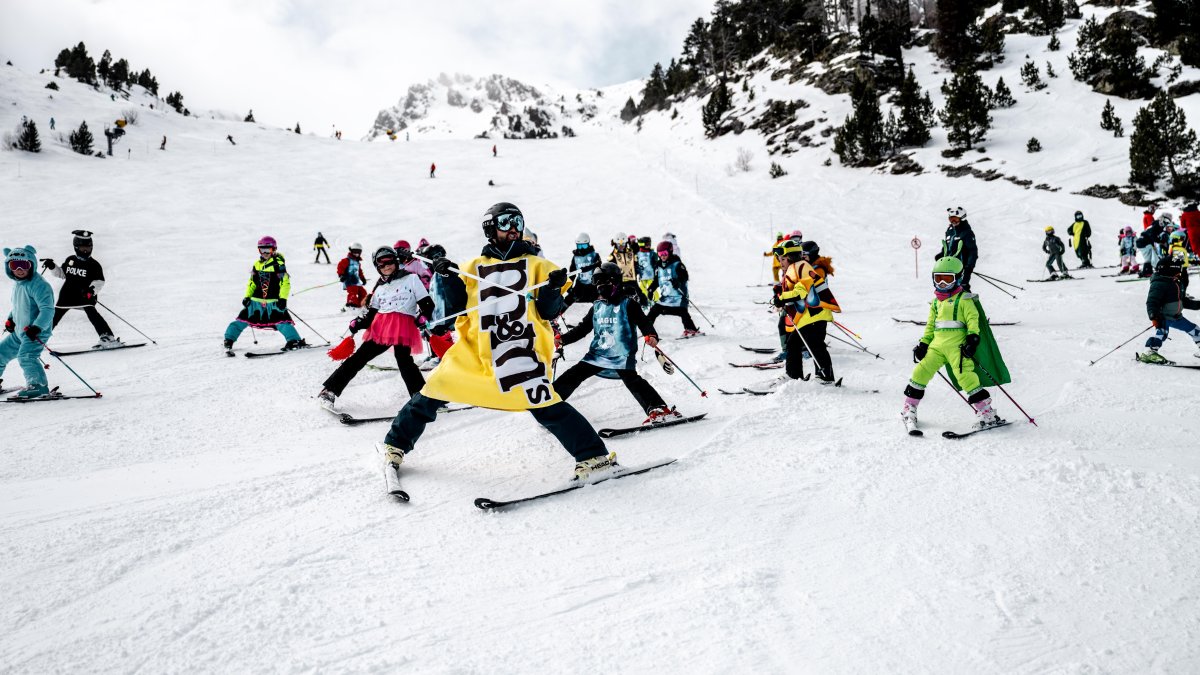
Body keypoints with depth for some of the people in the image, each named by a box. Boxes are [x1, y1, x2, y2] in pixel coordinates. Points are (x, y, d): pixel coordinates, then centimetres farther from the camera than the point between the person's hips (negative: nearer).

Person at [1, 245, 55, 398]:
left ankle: (39, 385, -23)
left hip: (36, 332, -10)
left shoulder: (39, 285, -20)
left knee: (25, 356, -26)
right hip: (18, 331, 10)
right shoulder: (17, 283, 10)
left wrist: (36, 327, -36)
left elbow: (47, 310, -27)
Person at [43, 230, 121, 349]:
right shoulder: (70, 260, 7)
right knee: (55, 315, 16)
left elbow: (99, 281, -12)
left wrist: (93, 289, -30)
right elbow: (62, 273, 22)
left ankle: (107, 337, -32)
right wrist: (52, 267, 7)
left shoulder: (94, 264, -6)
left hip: (85, 296, -5)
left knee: (92, 313, -27)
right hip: (68, 295, 5)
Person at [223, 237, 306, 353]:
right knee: (242, 319, 5)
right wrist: (247, 296, 10)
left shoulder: (278, 264, -6)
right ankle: (229, 340, 16)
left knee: (281, 321, -19)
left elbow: (285, 283, -11)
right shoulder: (257, 264, 11)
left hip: (273, 301, -5)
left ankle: (295, 341, -15)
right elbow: (252, 283, 19)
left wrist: (283, 299, -19)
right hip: (256, 300, 5)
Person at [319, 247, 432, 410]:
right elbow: (372, 314, 17)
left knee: (404, 361, -24)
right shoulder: (379, 287, 22)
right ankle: (330, 390, 5)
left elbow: (427, 304, 3)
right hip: (380, 327, 4)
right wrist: (358, 324, -2)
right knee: (359, 357, -1)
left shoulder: (411, 279, 9)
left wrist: (423, 318, -16)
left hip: (403, 328, -4)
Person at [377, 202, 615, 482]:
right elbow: (453, 308, 12)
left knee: (546, 408, -17)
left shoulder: (536, 265, 12)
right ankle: (396, 446, 24)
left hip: (522, 351, -2)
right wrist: (446, 280, -2)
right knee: (433, 392, 3)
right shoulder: (472, 268, 17)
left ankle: (593, 456, -7)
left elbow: (549, 312, 4)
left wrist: (553, 289, -14)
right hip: (475, 351, 3)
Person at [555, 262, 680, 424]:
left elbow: (644, 322, -10)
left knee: (631, 380, -26)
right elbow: (582, 328, 18)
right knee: (572, 376, 5)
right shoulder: (597, 306, 14)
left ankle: (659, 410, -29)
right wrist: (563, 339, 6)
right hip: (598, 354, 6)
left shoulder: (627, 304, -2)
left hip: (622, 356, -6)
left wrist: (651, 336, -31)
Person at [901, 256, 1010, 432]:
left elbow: (973, 320, -8)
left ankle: (988, 414, -9)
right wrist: (923, 344, 17)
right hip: (938, 344, 6)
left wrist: (973, 338, -21)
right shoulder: (936, 301, 19)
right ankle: (908, 410, 10)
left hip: (957, 344, -6)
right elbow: (930, 325, 24)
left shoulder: (964, 299, 0)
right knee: (921, 372, -1)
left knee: (965, 375, -17)